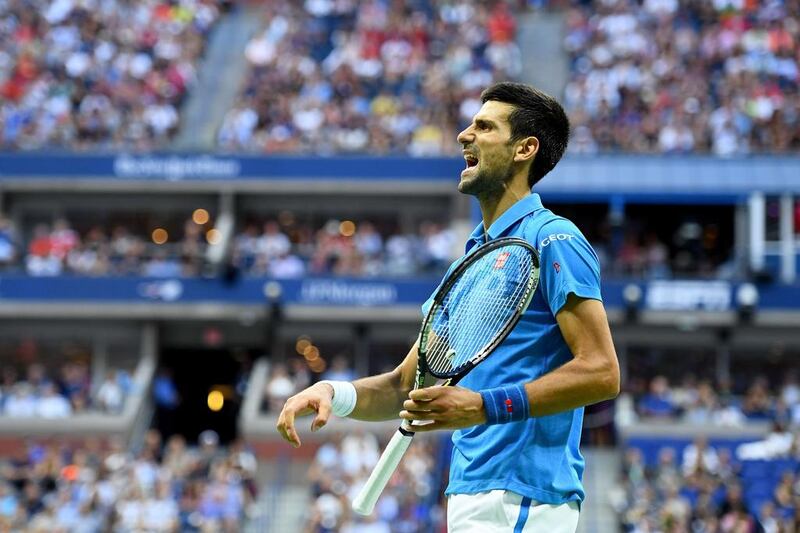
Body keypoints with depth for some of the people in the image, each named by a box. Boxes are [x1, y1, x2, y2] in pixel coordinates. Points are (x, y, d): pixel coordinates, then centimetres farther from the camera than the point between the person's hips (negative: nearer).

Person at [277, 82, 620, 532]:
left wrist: (484, 406, -22)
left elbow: (602, 372, -17)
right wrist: (334, 394, 0)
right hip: (469, 495, 8)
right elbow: (404, 385, 19)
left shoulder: (551, 240, -8)